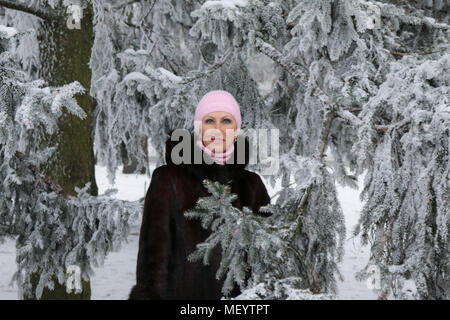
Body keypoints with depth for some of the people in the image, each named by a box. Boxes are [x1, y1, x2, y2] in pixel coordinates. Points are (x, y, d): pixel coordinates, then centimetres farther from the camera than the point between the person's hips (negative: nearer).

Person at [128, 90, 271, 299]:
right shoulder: (169, 180, -1)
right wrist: (149, 293, -9)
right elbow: (153, 251, -3)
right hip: (182, 292, -3)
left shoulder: (252, 185, 10)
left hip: (240, 294, 3)